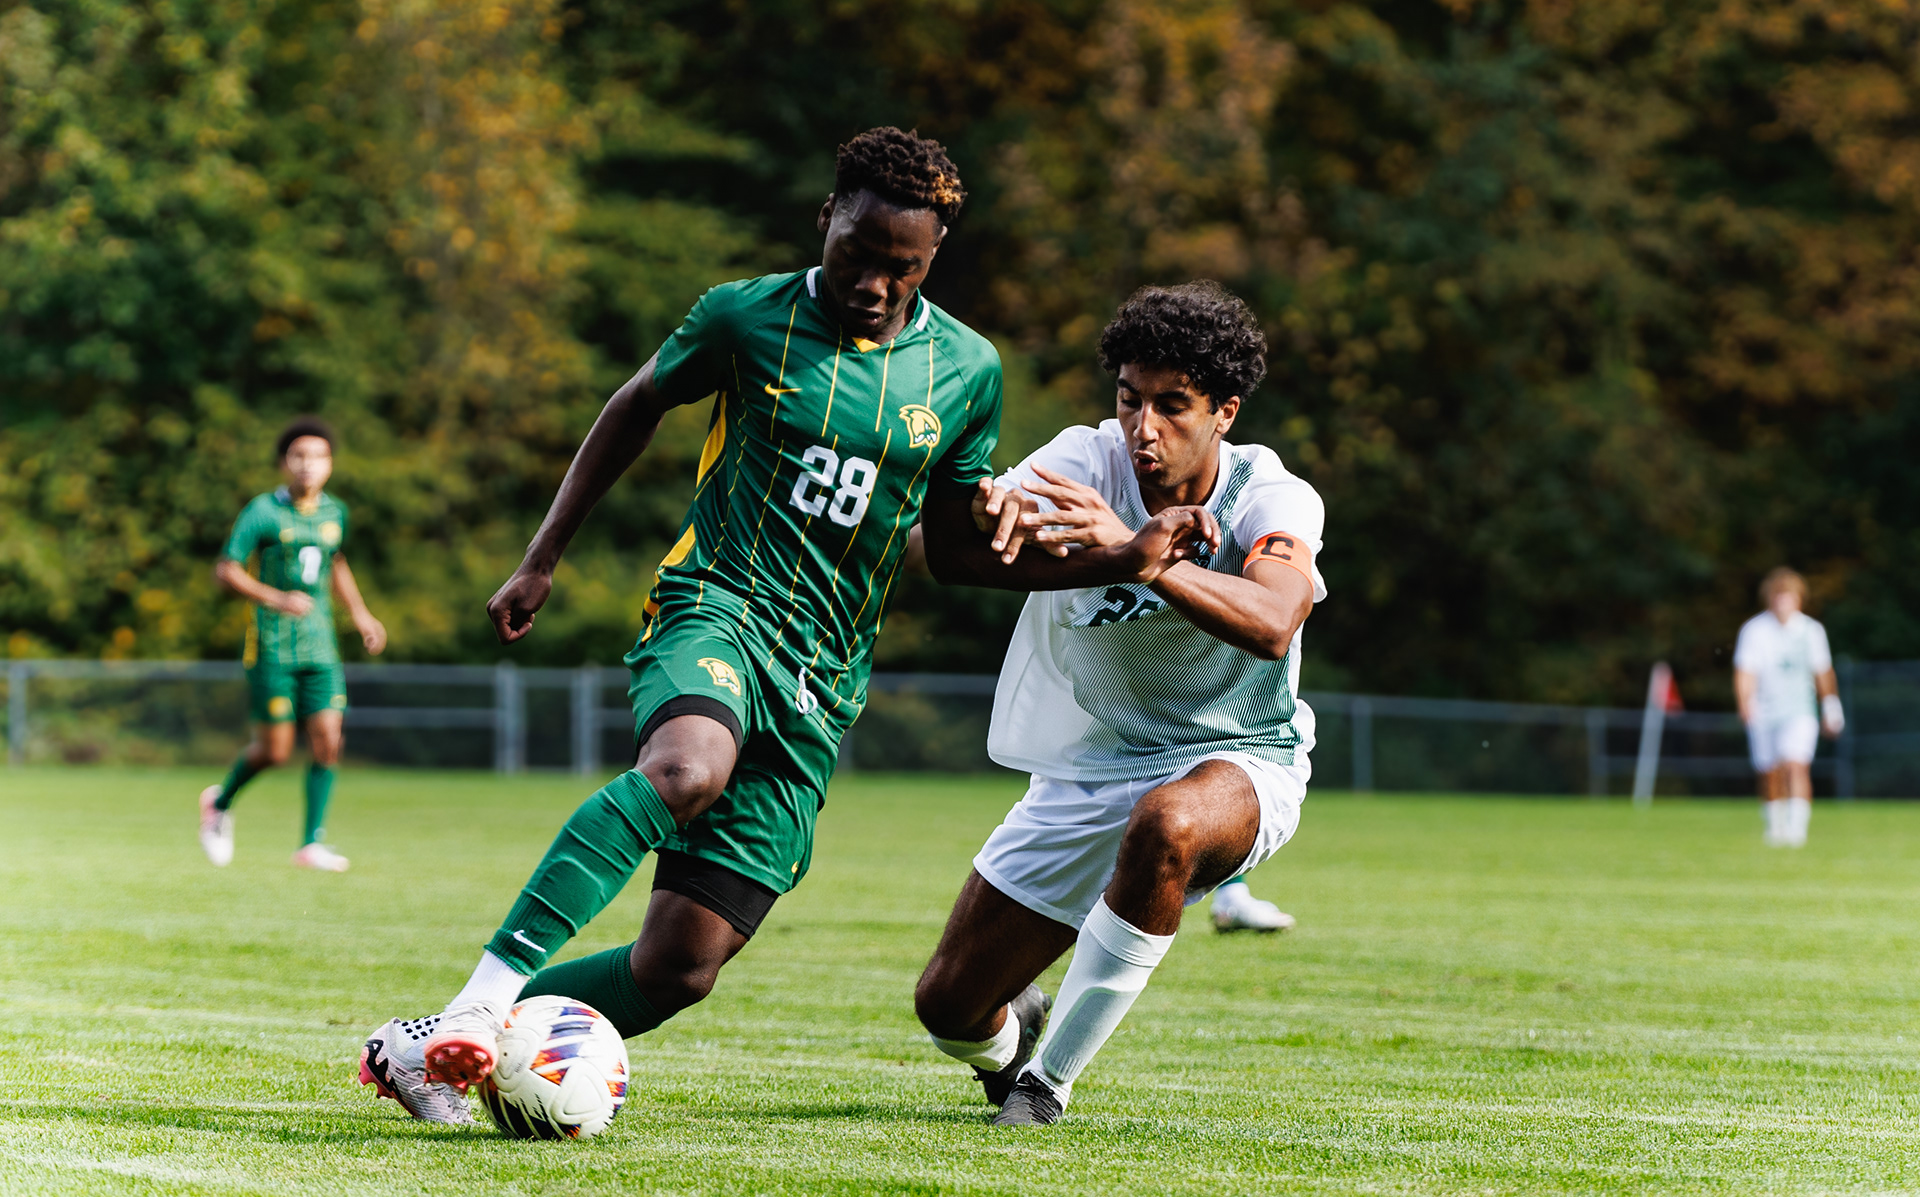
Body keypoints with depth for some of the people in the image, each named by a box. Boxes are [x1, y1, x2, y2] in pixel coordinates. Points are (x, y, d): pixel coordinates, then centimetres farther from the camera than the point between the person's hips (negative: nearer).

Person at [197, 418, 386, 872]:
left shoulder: (335, 512, 9)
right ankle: (220, 802, 27)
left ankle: (311, 844, -1)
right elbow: (225, 570, -11)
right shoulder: (263, 512, -9)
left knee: (327, 742, -7)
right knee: (274, 749, -2)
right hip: (272, 645, -5)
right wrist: (277, 599, -22)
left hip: (320, 645, 5)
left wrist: (359, 614, 20)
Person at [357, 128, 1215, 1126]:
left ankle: (429, 1050, 9)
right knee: (688, 769, -41)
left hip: (819, 689, 3)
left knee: (680, 969, -6)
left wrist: (1119, 560, 4)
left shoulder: (967, 370, 7)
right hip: (713, 608, -3)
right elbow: (636, 407, 17)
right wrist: (541, 559, 16)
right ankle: (482, 1000, -41)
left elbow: (966, 536, 18)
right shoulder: (746, 318, 0)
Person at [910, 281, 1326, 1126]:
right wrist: (993, 508, -55)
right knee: (948, 1007, 3)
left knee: (1168, 824, -41)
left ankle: (1049, 1080, -22)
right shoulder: (1084, 465, -15)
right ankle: (1015, 1031, 45)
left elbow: (1270, 623, -42)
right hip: (1090, 766, 3)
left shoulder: (1273, 501, -20)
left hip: (1237, 761, -3)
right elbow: (948, 559, -31)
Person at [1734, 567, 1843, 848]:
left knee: (1796, 765, -20)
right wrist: (1746, 704, -26)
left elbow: (1823, 673, 13)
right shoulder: (1754, 630, -4)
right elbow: (1744, 674, -9)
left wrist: (1831, 709, 19)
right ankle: (1775, 827, 28)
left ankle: (1798, 826, -23)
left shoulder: (1811, 630, 1)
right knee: (1770, 775, 8)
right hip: (1764, 713, 1)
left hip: (1800, 712, -1)